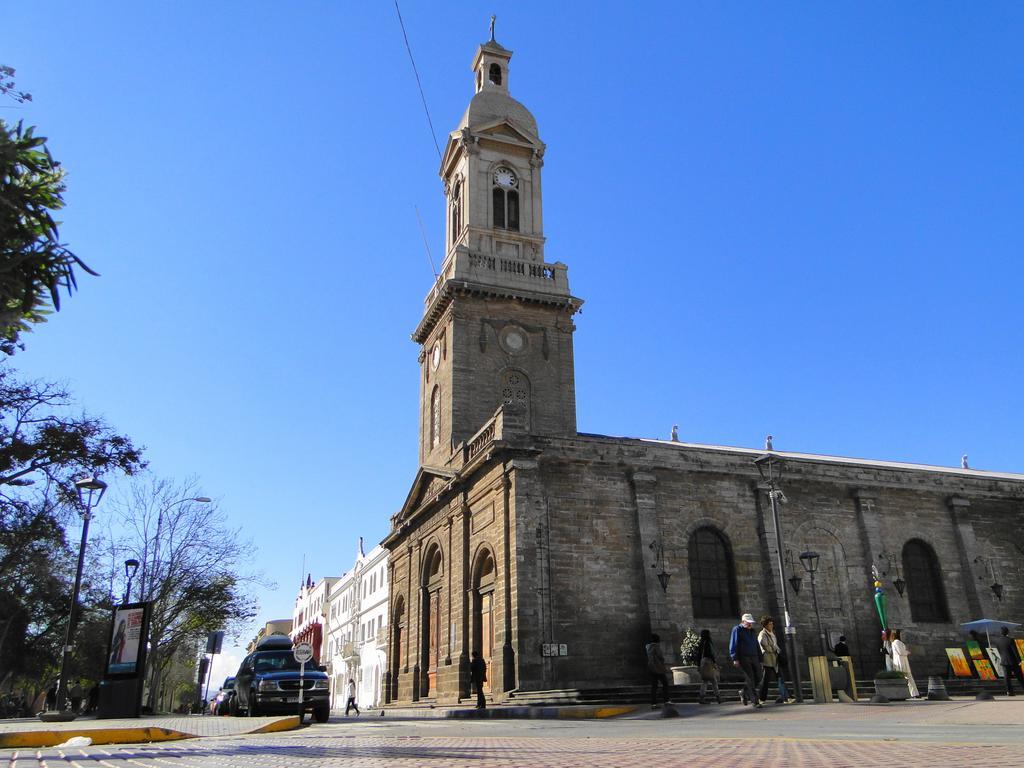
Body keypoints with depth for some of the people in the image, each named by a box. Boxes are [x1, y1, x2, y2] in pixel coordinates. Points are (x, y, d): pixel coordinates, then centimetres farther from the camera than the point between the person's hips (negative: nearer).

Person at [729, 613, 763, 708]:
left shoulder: (752, 631, 19)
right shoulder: (737, 630, -1)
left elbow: (757, 646, 22)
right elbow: (733, 645, -7)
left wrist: (759, 659, 16)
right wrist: (735, 659, -14)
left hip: (754, 658, 7)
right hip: (743, 658, -7)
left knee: (757, 677, 2)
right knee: (750, 679, -10)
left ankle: (744, 692, 24)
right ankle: (755, 701, -6)